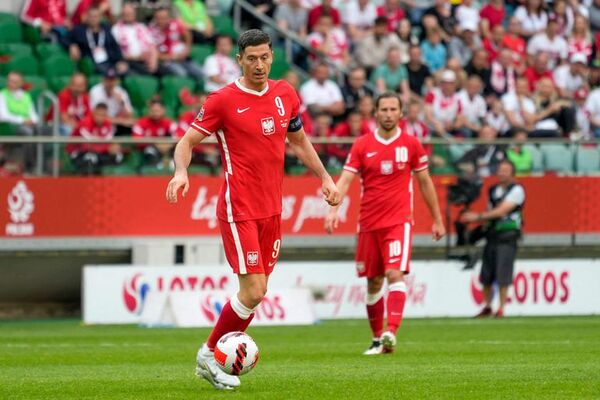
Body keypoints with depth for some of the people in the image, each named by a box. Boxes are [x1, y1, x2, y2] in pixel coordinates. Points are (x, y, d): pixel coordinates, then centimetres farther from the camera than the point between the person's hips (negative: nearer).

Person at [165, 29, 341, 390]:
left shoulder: (285, 94, 9)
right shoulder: (223, 100, -8)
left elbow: (300, 141, 23)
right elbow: (187, 141, -4)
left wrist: (325, 178, 16)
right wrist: (181, 171, -24)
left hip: (272, 210, 6)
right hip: (239, 209, -6)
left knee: (257, 291, 6)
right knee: (253, 291, -12)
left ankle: (216, 359, 18)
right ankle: (210, 354, 5)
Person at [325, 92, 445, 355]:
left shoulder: (411, 144, 3)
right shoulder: (362, 145, 3)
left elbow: (424, 183, 11)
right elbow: (345, 180, -4)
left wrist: (437, 220, 14)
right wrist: (333, 209, -21)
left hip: (399, 221, -2)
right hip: (369, 223, 2)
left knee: (395, 274, -21)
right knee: (373, 282, 8)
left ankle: (391, 332, -32)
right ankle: (377, 339, 20)